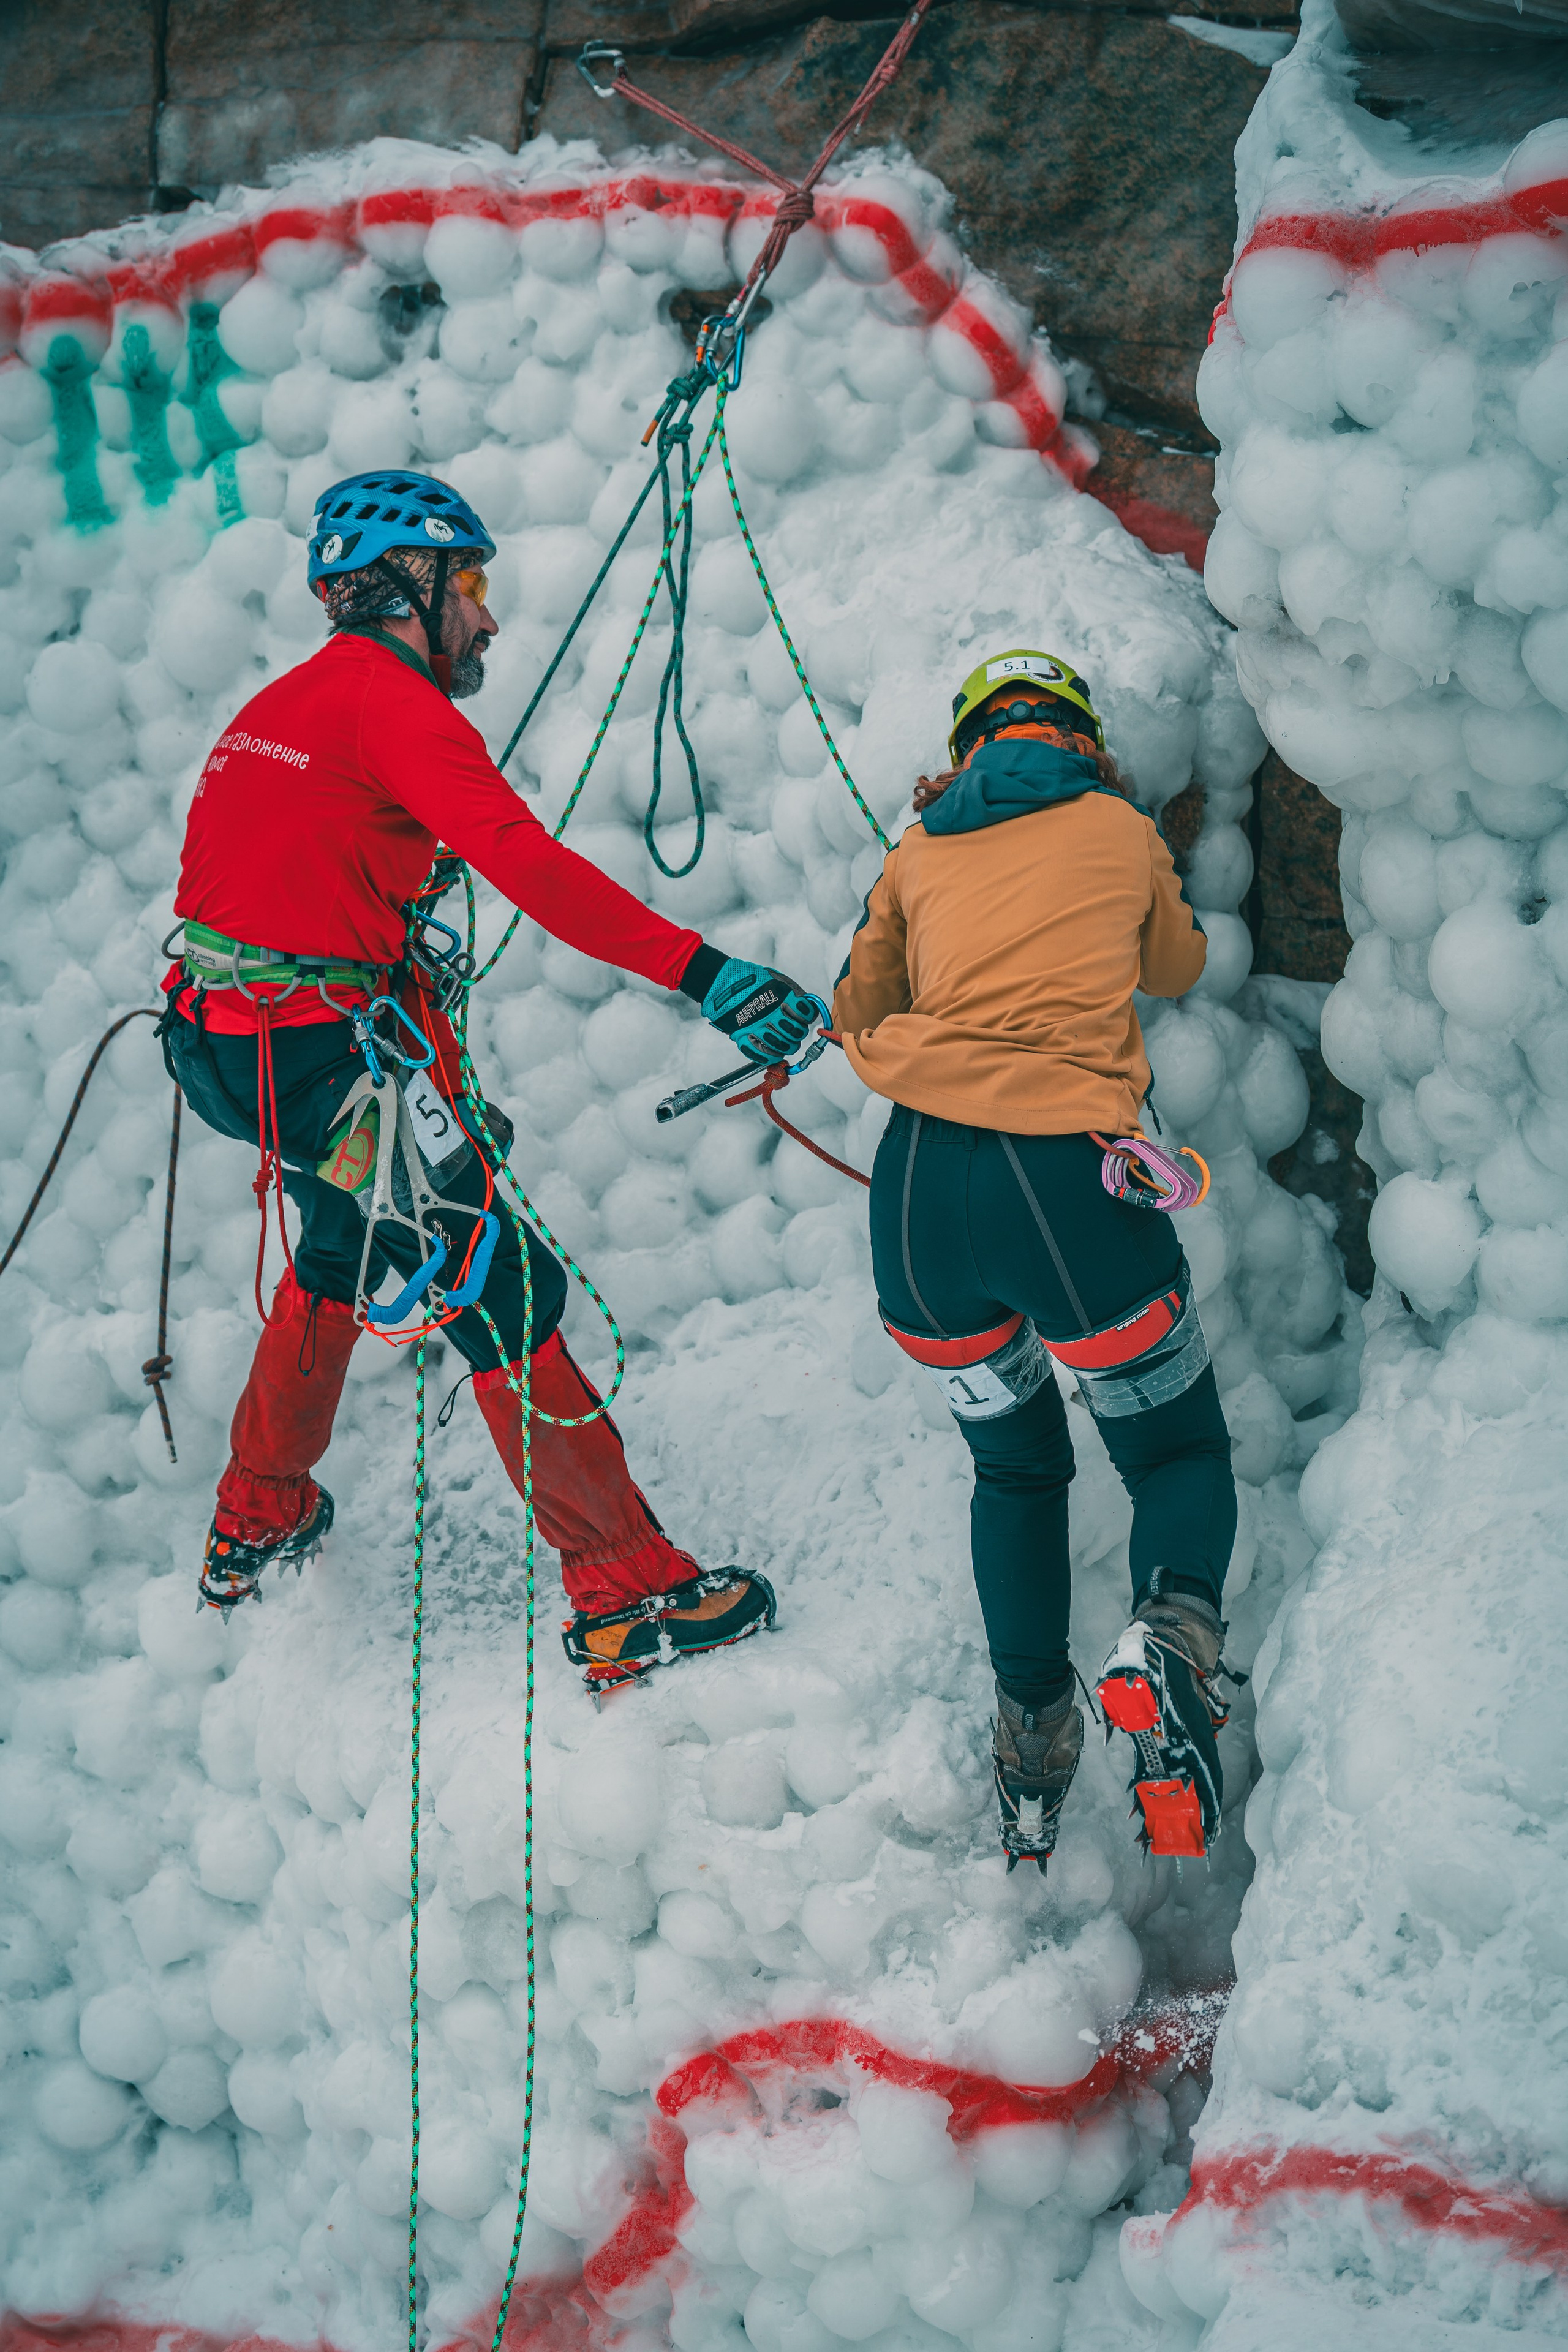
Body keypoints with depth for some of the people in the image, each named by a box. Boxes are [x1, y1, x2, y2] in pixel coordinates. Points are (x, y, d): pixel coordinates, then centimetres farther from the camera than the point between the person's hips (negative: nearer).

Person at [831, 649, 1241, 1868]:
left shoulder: (921, 851, 17)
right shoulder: (1123, 830, 14)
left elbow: (856, 1013, 30)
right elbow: (1178, 968, 33)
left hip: (917, 1190, 3)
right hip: (1067, 1184, -3)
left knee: (1016, 1465, 25)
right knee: (1179, 1451, 15)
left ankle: (1032, 1737, 17)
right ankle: (1174, 1632, -17)